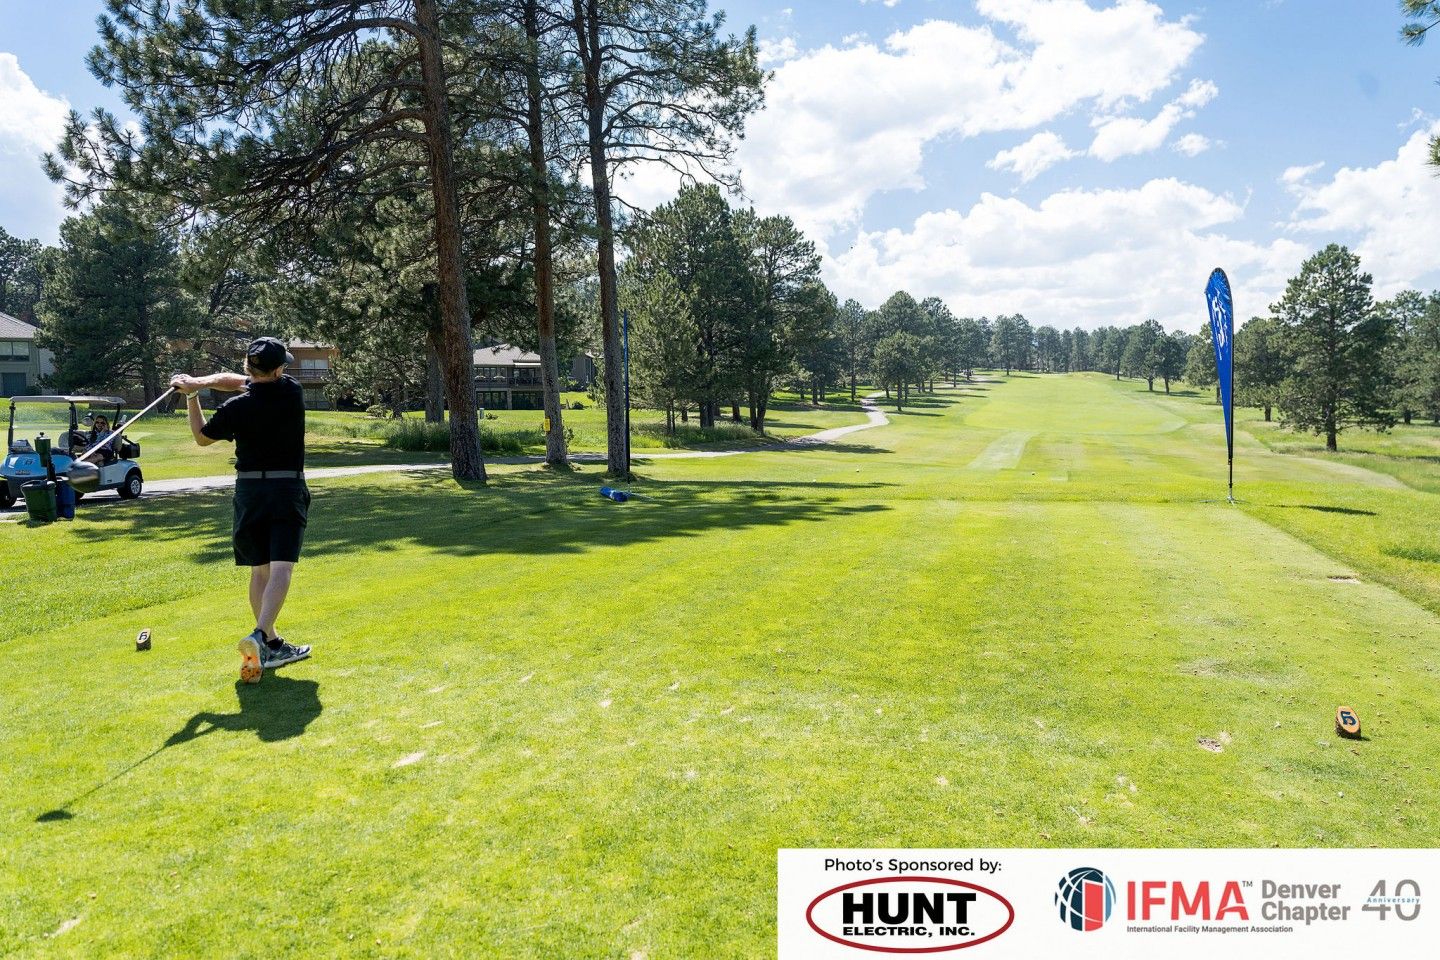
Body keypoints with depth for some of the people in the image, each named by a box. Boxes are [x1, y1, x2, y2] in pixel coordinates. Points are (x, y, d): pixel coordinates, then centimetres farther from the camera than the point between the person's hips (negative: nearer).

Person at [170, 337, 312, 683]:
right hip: (288, 490, -2)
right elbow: (242, 381, 13)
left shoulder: (235, 408, -6)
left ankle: (272, 645, 17)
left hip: (249, 491, 2)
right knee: (281, 567, -9)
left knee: (259, 569, 11)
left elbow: (202, 437, 13)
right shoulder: (293, 392, -4)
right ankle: (260, 635, -28)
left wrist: (192, 395, 19)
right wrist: (200, 381, 6)